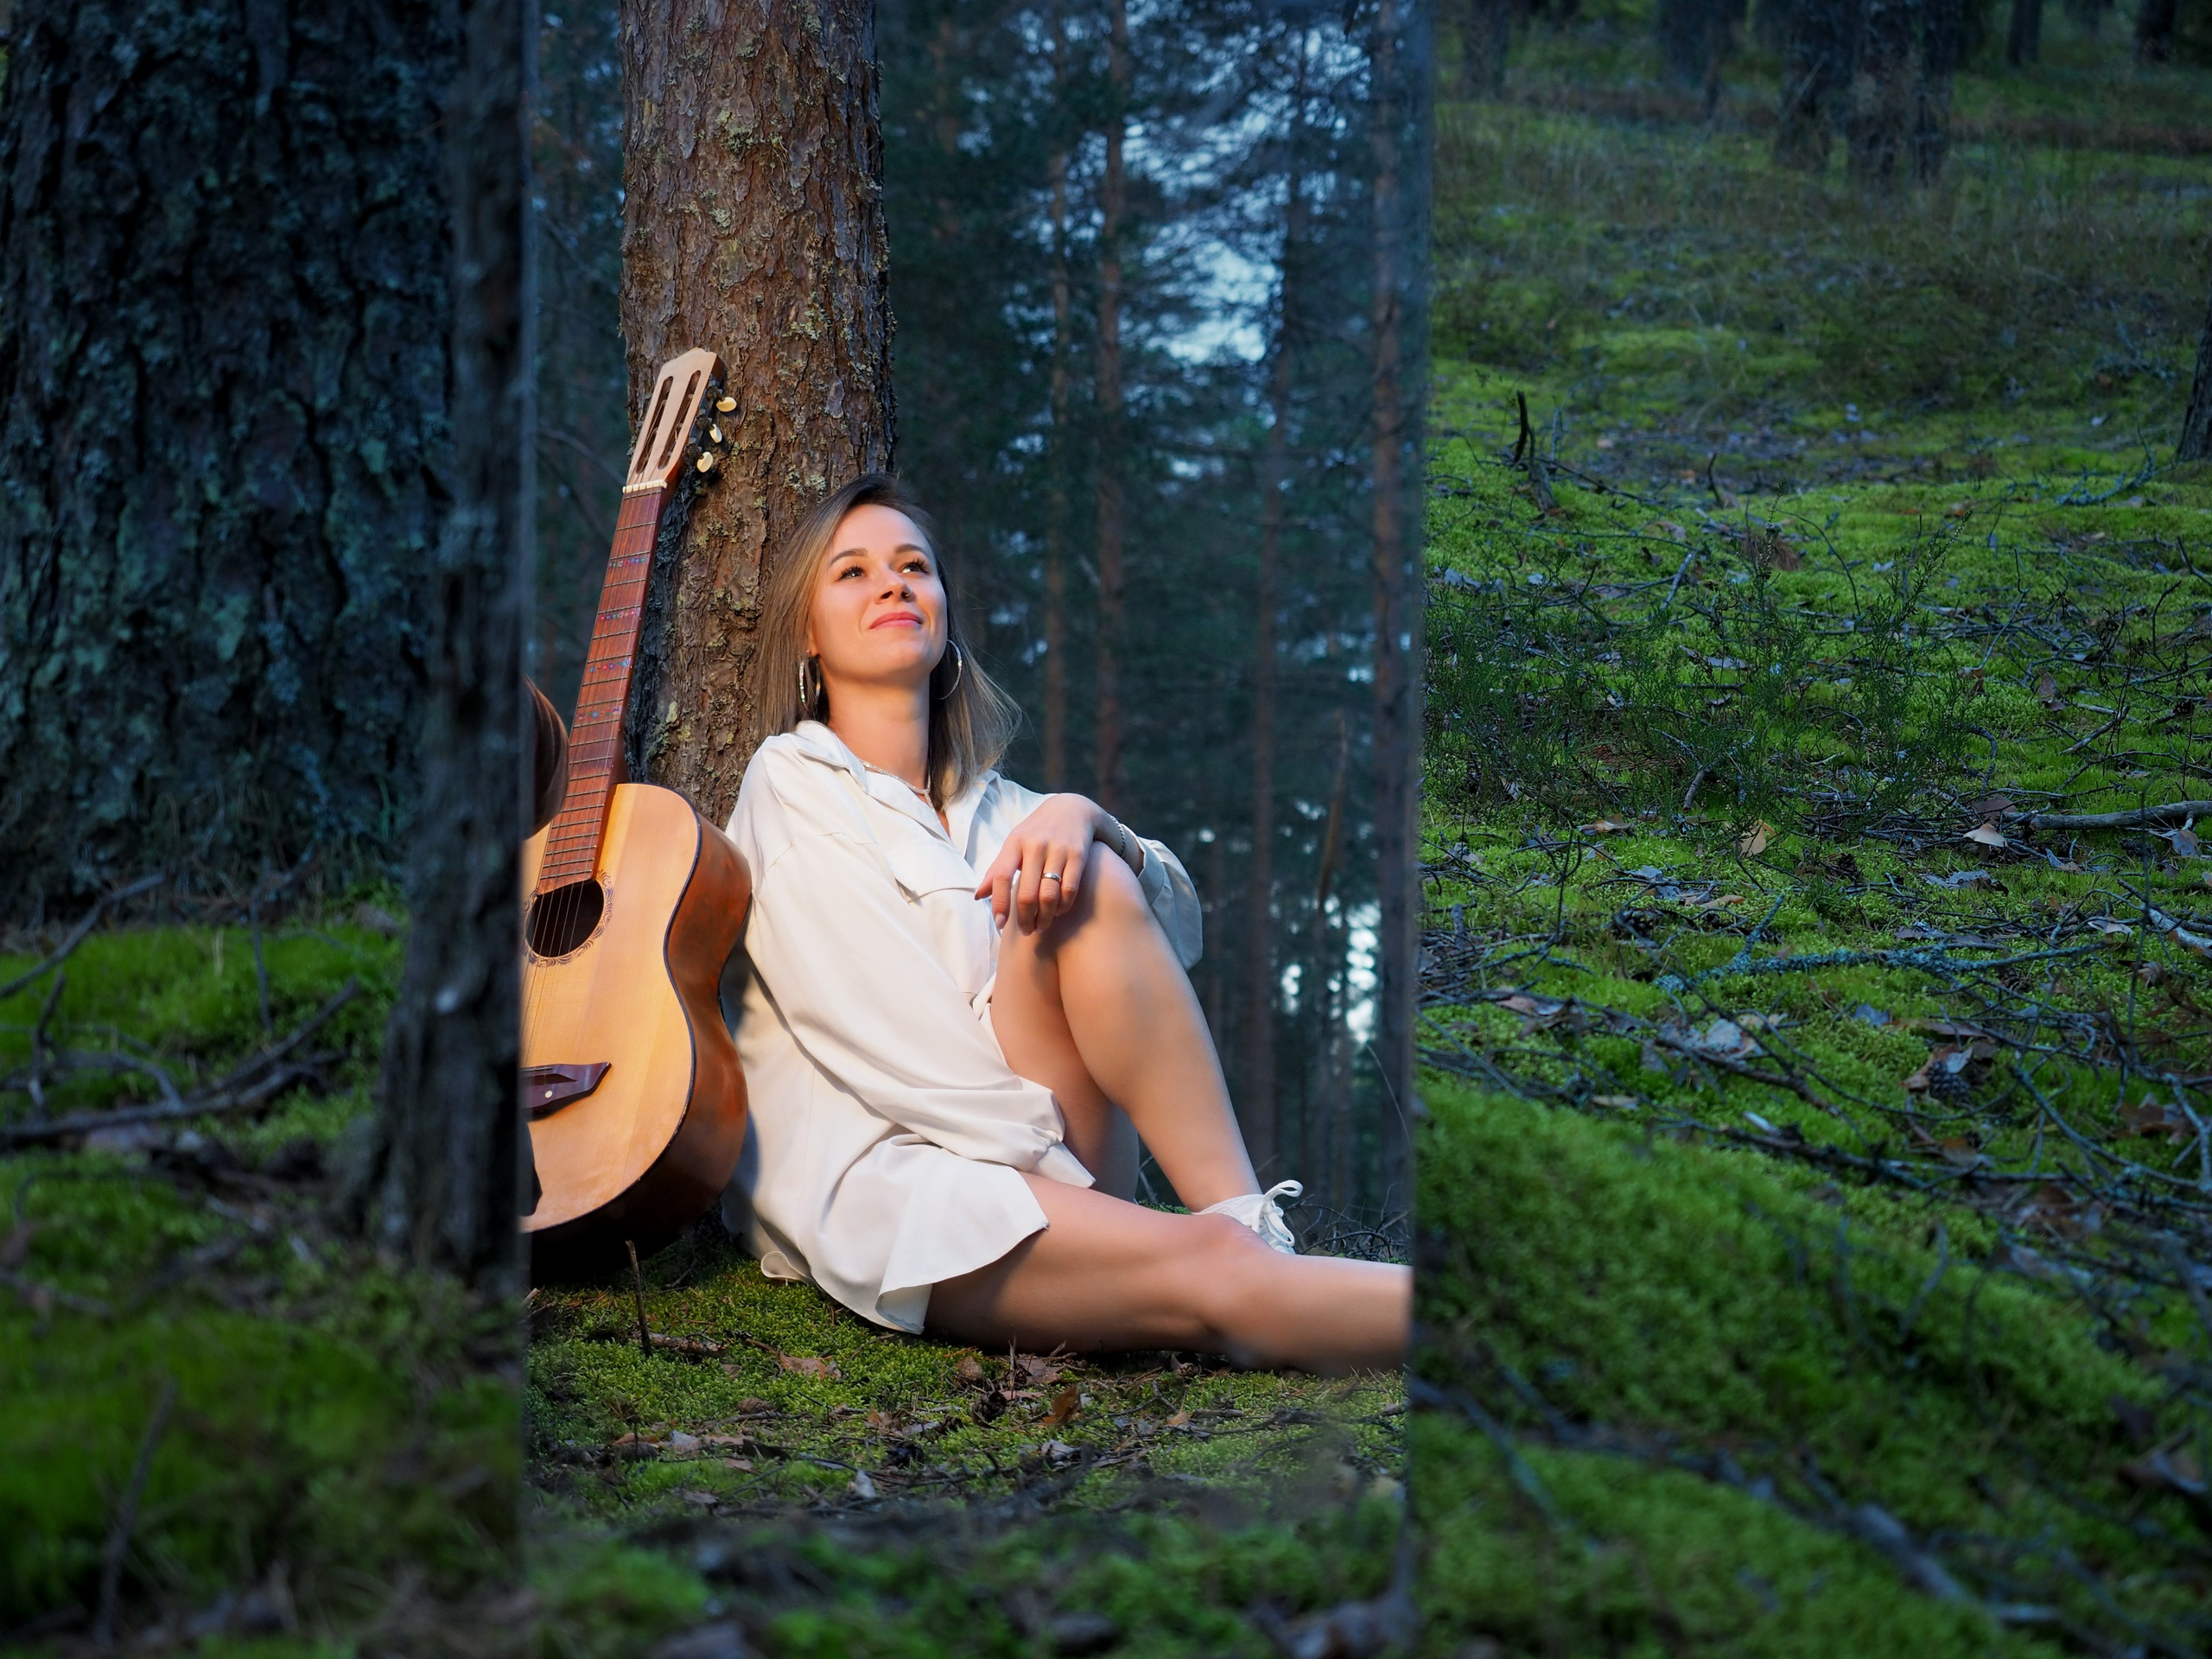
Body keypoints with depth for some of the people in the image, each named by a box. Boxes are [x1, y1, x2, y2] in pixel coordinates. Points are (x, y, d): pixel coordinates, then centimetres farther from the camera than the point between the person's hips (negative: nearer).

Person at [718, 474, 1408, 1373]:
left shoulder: (992, 806, 23)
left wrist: (1082, 818, -14)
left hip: (1051, 1163, 5)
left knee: (1087, 885, -21)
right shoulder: (791, 779, 6)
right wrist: (1043, 1143, -18)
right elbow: (859, 1018, -8)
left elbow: (1175, 924, 8)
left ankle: (1247, 1224, -28)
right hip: (870, 1175, -5)